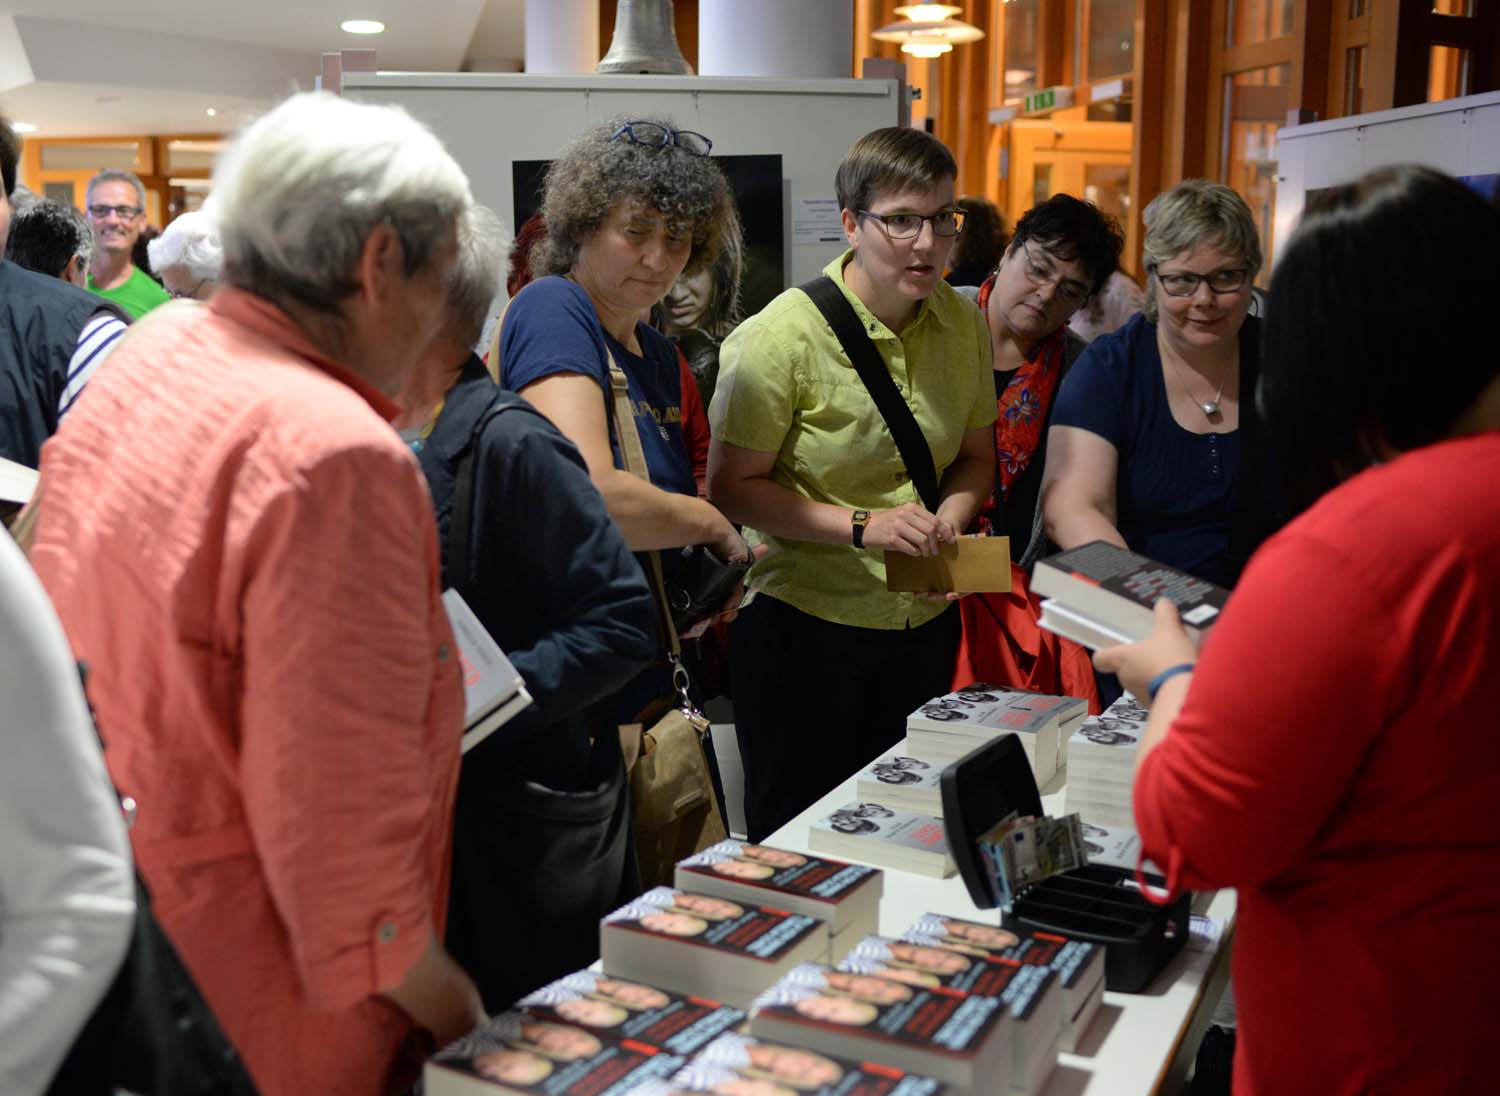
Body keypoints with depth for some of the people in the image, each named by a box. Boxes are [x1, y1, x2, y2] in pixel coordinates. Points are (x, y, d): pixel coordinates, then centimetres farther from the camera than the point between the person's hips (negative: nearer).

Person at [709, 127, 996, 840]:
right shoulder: (783, 335, -16)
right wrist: (862, 526, -23)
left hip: (927, 624, 5)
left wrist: (954, 509, -8)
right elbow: (731, 487, -14)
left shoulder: (964, 324, 2)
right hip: (805, 626, -5)